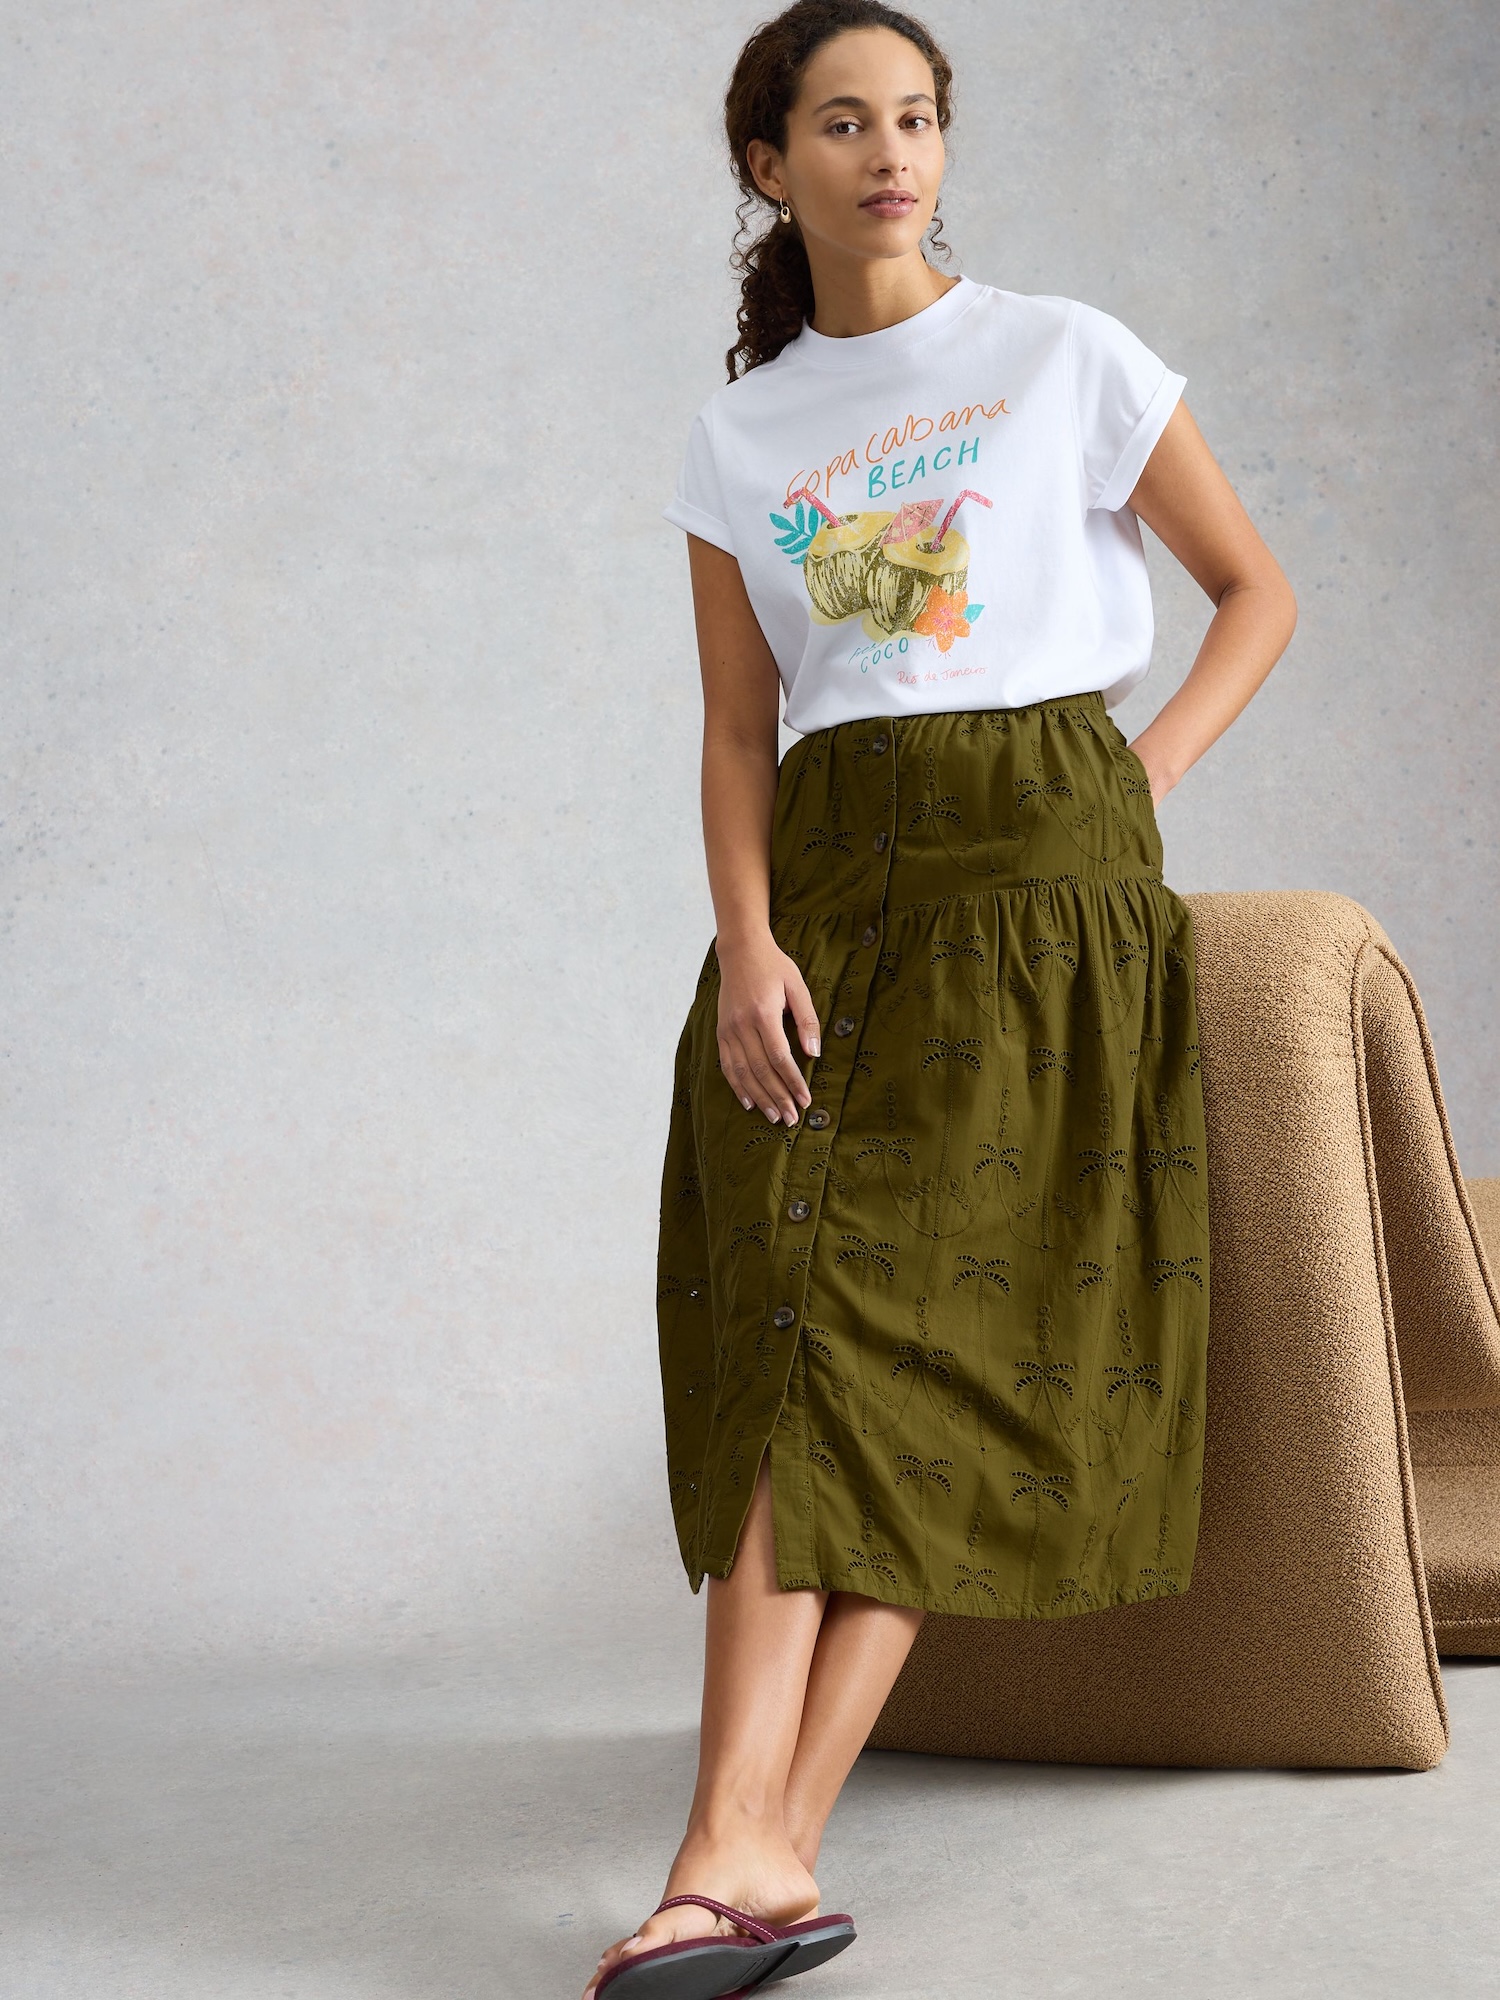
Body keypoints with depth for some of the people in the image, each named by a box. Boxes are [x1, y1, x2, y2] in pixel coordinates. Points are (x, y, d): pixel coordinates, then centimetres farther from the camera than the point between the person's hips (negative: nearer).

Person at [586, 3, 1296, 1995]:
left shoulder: (1065, 357, 8)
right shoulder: (738, 435, 15)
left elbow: (1259, 592, 12)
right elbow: (738, 732, 10)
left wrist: (1144, 785, -2)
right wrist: (750, 946, -7)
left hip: (1040, 870, -3)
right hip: (829, 874, 3)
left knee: (893, 1312, -15)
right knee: (789, 1304, -14)